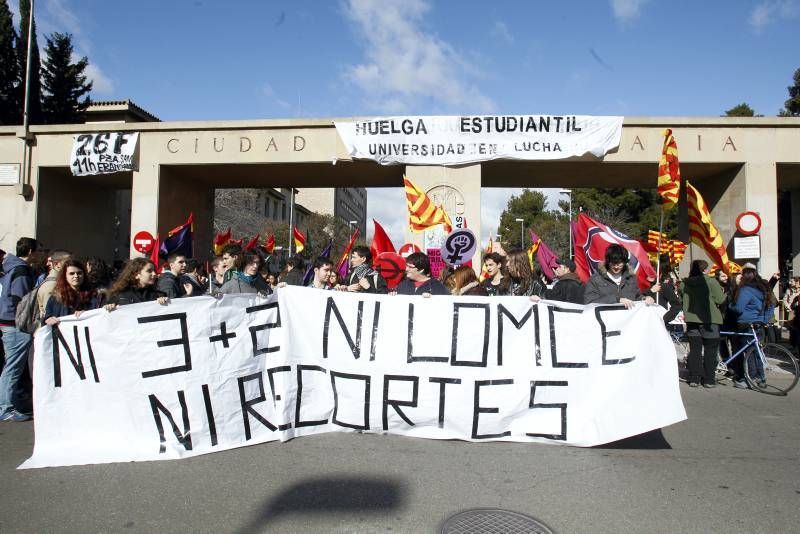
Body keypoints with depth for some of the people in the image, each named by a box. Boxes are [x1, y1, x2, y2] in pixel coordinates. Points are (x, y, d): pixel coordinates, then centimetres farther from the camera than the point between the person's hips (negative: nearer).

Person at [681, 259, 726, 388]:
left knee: (694, 349, 9)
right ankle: (709, 380, 7)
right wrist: (726, 294, 10)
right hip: (709, 319, -4)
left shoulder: (685, 283, 3)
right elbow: (720, 300, -9)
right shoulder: (711, 282, -11)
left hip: (691, 320, 4)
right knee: (710, 350, 5)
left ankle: (694, 378, 8)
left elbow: (682, 299, 12)